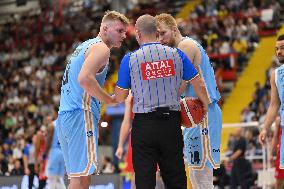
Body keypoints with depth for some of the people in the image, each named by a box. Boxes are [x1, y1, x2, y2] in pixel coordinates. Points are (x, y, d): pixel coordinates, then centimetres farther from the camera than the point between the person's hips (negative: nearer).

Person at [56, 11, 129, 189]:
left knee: (78, 173, 12)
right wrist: (110, 100, -13)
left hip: (64, 114, 10)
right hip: (81, 114, -10)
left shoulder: (86, 46, 23)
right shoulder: (101, 48, -7)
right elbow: (85, 79, -23)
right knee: (82, 173, -12)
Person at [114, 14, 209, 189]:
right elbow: (200, 86, 5)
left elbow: (120, 97, 1)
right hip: (172, 122, 2)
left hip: (144, 124, -2)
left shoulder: (130, 59, -3)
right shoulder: (176, 54, 3)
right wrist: (205, 106, 22)